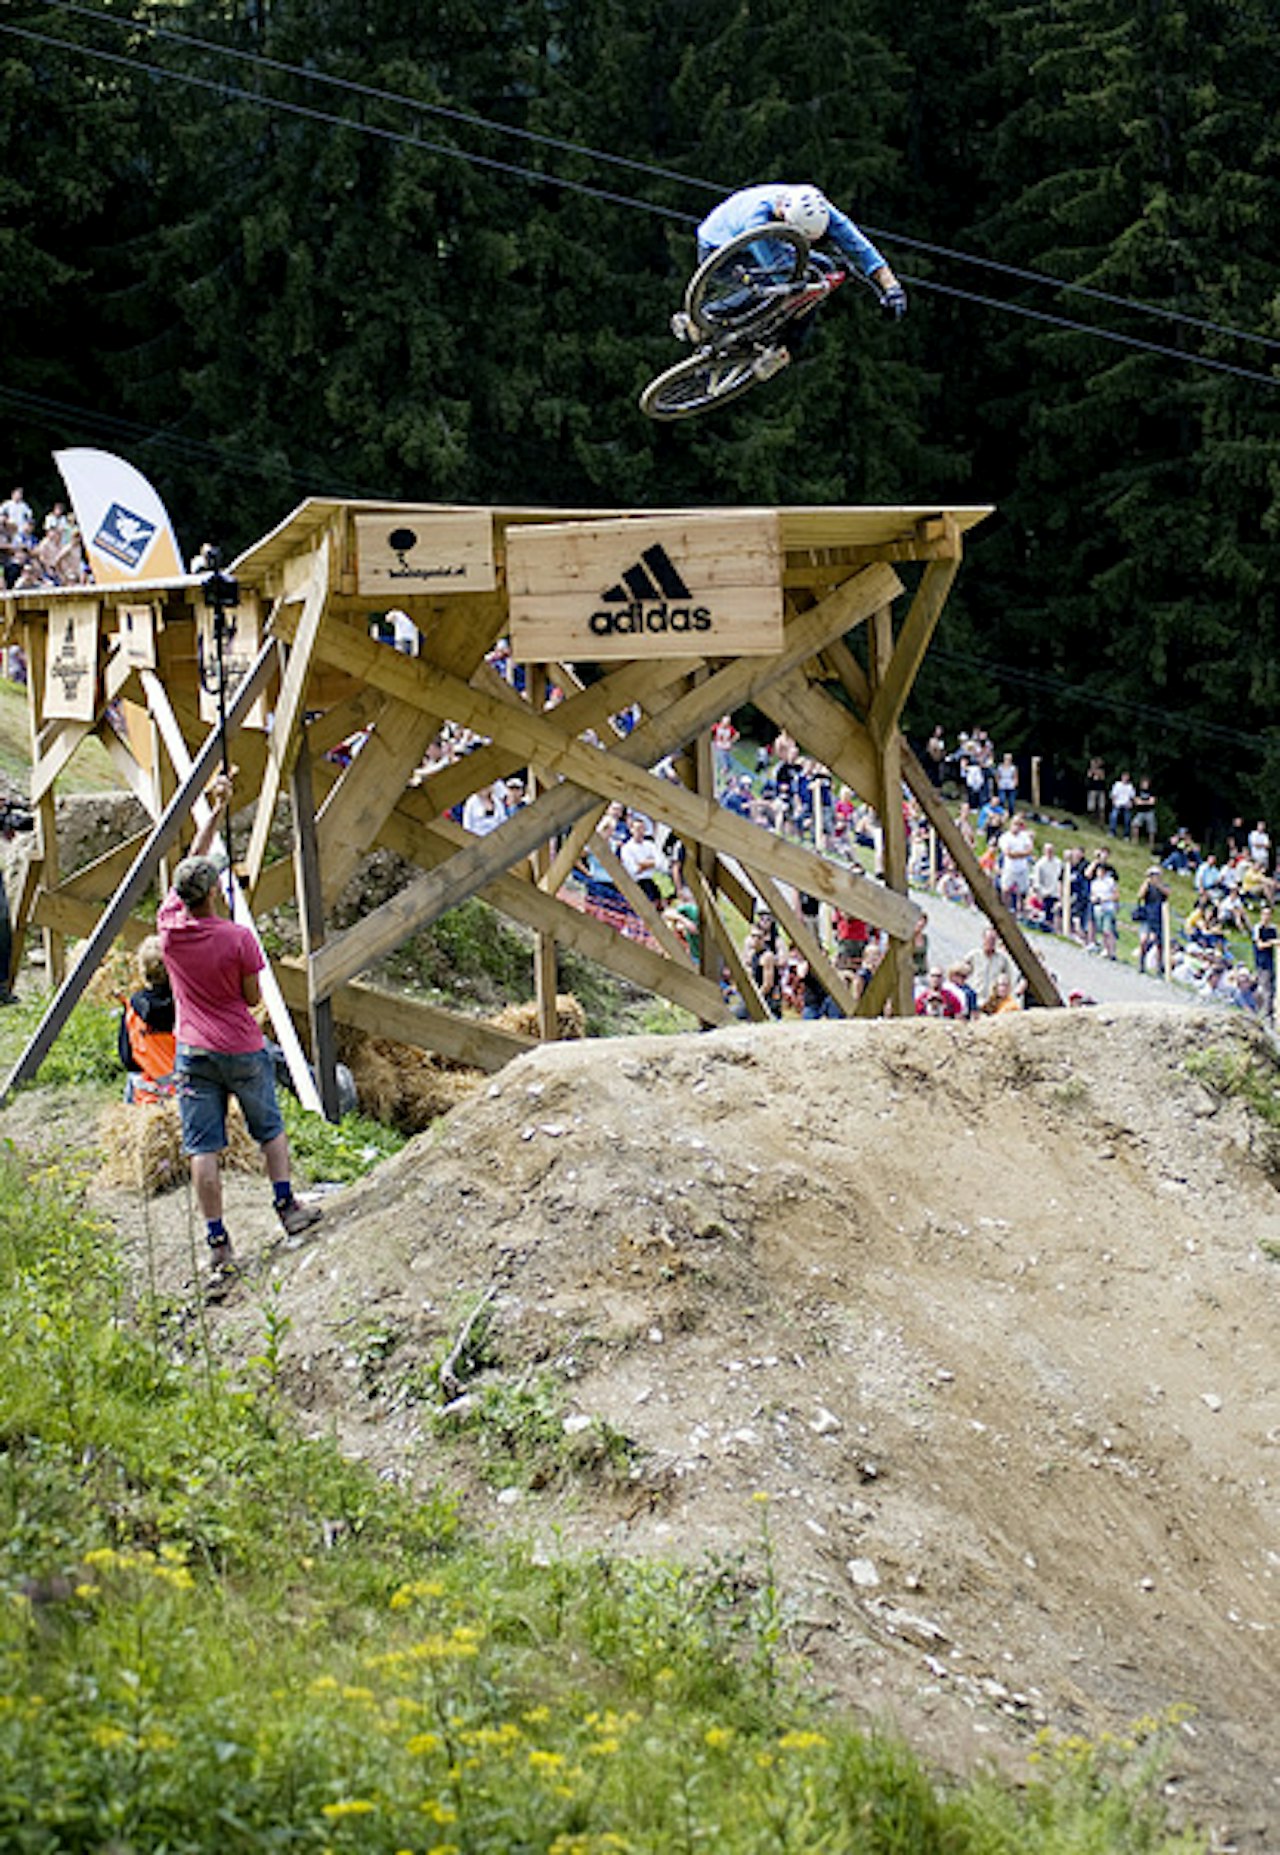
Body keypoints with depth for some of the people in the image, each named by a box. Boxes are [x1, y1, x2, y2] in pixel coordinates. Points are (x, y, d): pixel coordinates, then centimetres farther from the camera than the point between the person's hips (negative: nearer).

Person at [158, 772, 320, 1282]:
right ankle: (287, 1206, 30)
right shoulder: (239, 939, -18)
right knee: (270, 1129, 22)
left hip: (194, 1054, 2)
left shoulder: (170, 926, -9)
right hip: (243, 1049, -2)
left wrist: (215, 811, 10)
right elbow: (253, 997, -5)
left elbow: (190, 862, 4)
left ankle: (218, 1245, -2)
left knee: (203, 1149, 1)